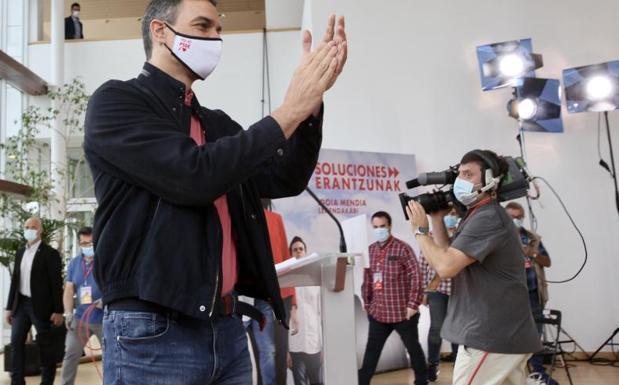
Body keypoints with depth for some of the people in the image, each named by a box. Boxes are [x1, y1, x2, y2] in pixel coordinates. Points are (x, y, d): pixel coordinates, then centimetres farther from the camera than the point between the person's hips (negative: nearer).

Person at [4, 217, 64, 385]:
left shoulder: (50, 253, -7)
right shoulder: (20, 253, 12)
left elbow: (56, 284, -10)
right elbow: (15, 281, 14)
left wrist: (58, 311, -14)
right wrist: (9, 307, 10)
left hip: (41, 306, -6)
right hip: (21, 304, 6)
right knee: (16, 343, 5)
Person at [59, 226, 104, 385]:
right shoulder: (74, 263, 8)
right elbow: (69, 290, 6)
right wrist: (68, 313, -6)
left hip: (104, 318, -4)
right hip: (80, 317, 4)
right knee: (70, 355, 6)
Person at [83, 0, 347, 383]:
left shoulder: (218, 123, 16)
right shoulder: (115, 100, -5)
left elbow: (285, 179, 7)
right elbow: (194, 177, -20)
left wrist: (312, 98, -5)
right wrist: (289, 110, -13)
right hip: (151, 331, -6)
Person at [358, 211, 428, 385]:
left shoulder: (402, 248, -10)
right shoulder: (370, 250, 6)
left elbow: (416, 276, -13)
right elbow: (366, 279, 13)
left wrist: (413, 304, -16)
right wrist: (367, 302, 13)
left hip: (402, 312, -4)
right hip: (378, 313, 4)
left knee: (413, 348, 13)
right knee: (371, 350, 11)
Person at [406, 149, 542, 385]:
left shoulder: (487, 218, -18)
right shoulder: (479, 215, 16)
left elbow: (446, 267, -25)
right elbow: (449, 257, 16)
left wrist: (420, 229, -12)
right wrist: (437, 219, 8)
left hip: (493, 336, -10)